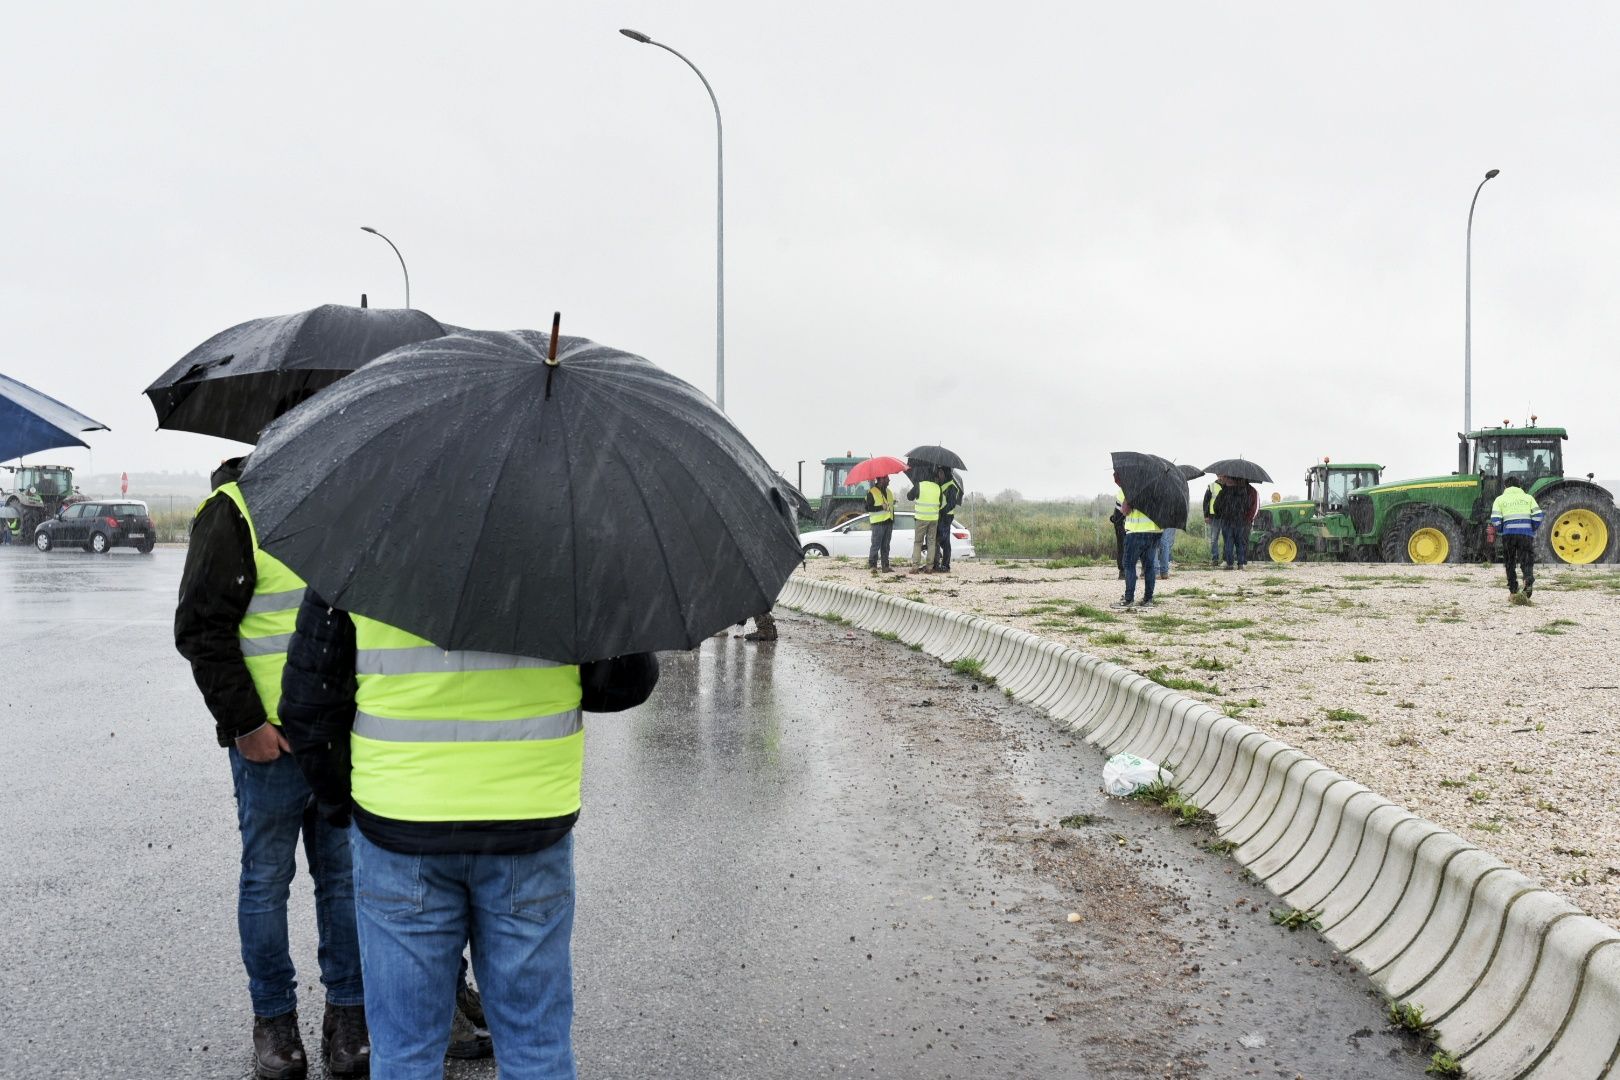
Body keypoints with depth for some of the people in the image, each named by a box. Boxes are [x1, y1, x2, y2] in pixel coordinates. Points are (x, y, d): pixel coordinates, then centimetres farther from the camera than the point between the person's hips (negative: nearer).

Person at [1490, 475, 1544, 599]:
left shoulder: (1500, 499, 11)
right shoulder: (1528, 498, 14)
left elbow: (1495, 520, -1)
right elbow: (1537, 516, 2)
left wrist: (1500, 532, 15)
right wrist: (1533, 530, 15)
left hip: (1508, 534, 0)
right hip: (1526, 534, 0)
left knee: (1510, 563, 11)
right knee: (1527, 561, 4)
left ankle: (1513, 591, 10)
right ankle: (1529, 579, -27)